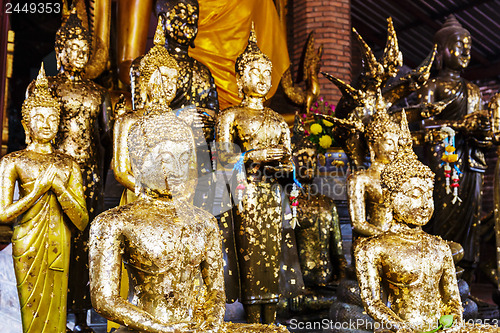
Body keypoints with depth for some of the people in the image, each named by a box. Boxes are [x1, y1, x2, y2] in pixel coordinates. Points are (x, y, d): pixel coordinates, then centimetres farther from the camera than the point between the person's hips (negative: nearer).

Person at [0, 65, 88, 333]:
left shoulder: (69, 165, 8)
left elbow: (82, 221, 1)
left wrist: (59, 186, -11)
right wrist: (41, 187, -12)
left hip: (60, 245, 2)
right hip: (28, 244, -2)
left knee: (56, 310, 7)